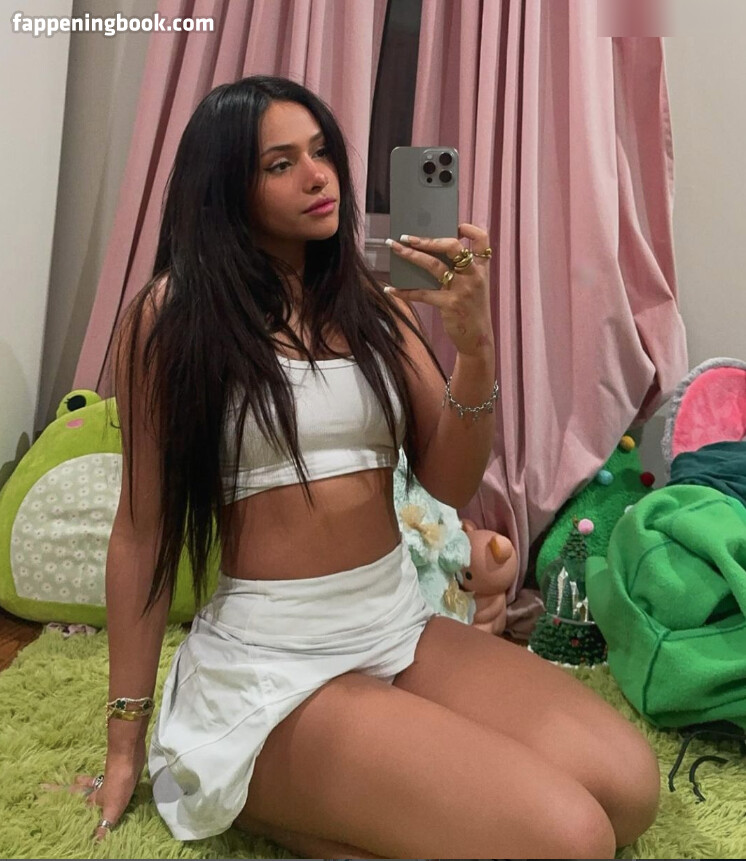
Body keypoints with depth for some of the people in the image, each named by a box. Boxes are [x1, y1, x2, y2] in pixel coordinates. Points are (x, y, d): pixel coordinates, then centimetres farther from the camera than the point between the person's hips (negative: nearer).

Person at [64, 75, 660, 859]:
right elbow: (142, 528, -4)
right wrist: (126, 742, 1)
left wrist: (474, 345, -16)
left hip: (403, 623, 6)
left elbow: (448, 485, 2)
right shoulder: (175, 313, -7)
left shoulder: (376, 304, 7)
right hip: (272, 653, -6)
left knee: (628, 782, -12)